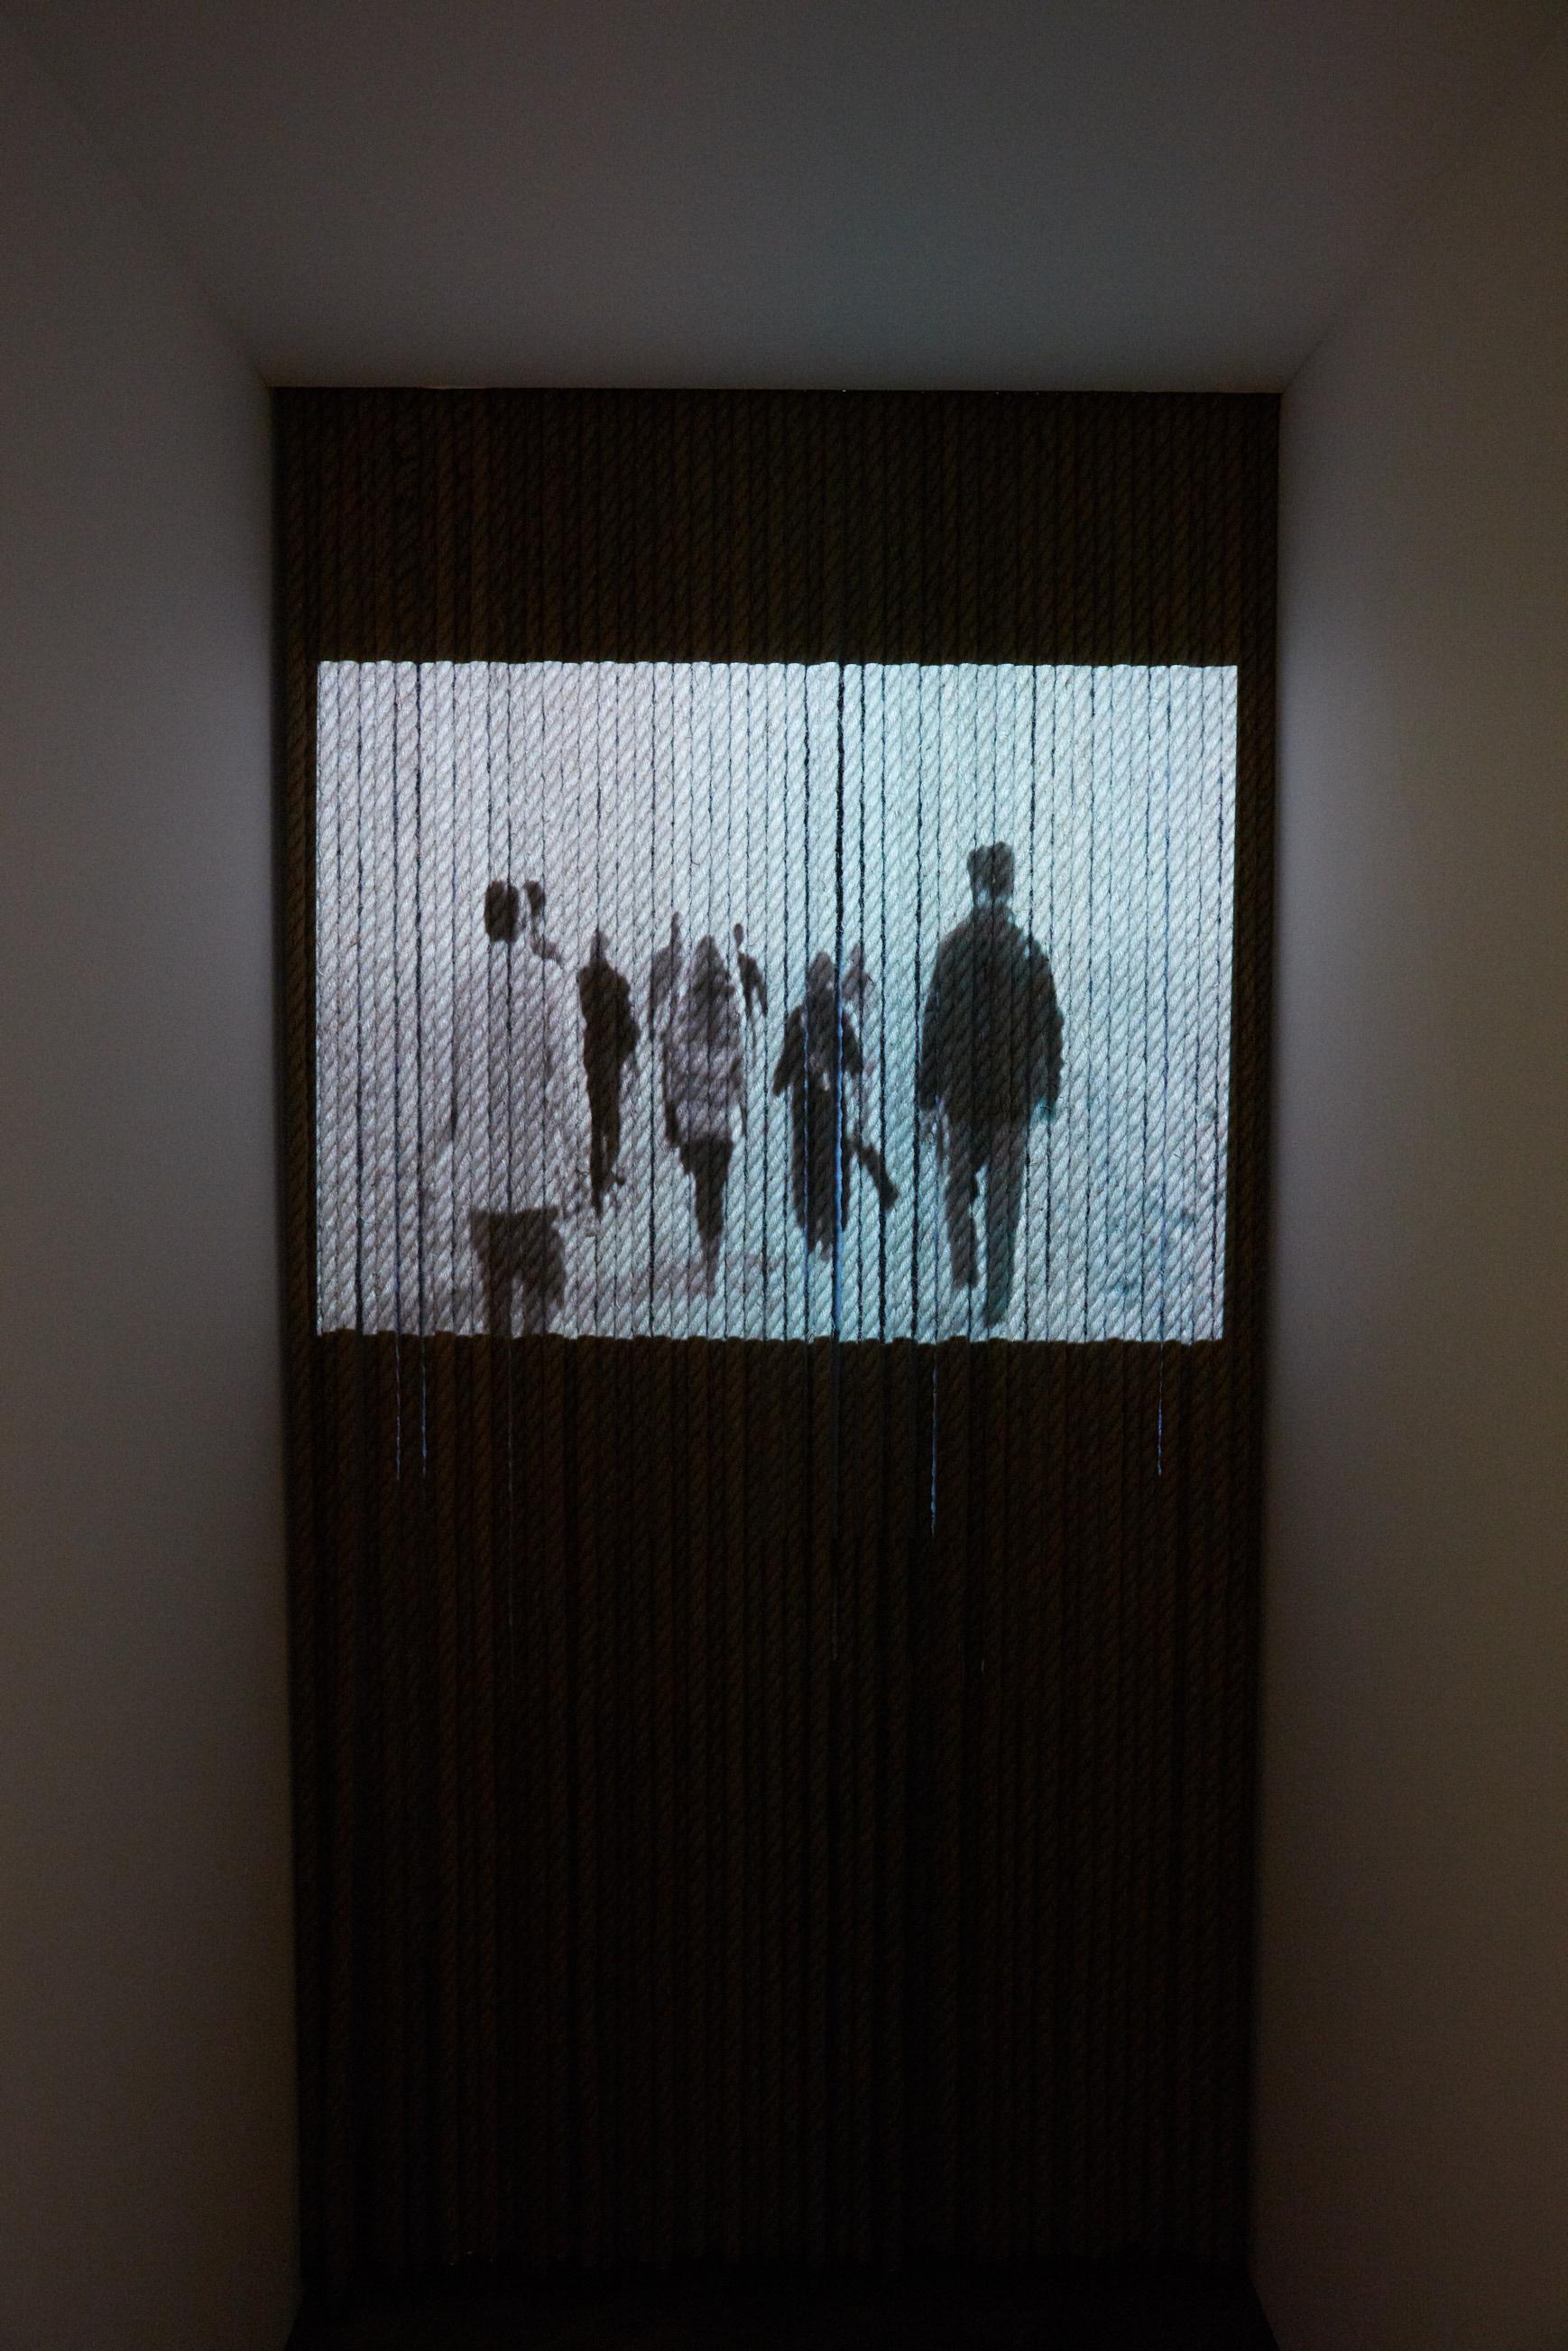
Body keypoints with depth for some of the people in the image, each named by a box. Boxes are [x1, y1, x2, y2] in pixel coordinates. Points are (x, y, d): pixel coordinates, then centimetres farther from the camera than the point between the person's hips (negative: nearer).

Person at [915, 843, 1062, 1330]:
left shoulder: (953, 946, -6)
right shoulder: (1030, 950, -3)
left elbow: (934, 1026, -5)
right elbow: (1049, 1028, 2)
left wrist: (928, 1097, 0)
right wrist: (1048, 1092, 12)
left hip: (962, 1093, 0)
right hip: (1013, 1094, 0)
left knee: (959, 1186, 18)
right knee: (1004, 1199, 6)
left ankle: (961, 1276, 13)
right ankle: (996, 1303, 8)